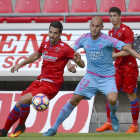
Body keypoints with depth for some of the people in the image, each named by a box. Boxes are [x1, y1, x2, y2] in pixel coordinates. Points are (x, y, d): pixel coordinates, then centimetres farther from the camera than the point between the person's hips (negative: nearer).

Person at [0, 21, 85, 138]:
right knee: (19, 105, 5)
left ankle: (21, 127, 1)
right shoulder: (45, 45, 7)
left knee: (24, 100, -22)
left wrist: (78, 60, -33)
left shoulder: (65, 48, -12)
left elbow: (82, 65, -11)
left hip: (52, 85, -7)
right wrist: (20, 64, 29)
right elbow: (36, 55, 30)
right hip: (40, 81, 7)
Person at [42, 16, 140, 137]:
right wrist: (69, 63, -15)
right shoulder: (84, 39, -4)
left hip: (107, 78, -3)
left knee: (112, 100, -28)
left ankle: (113, 115, 11)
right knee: (74, 100, -5)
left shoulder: (107, 40, -17)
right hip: (91, 76, 3)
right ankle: (54, 128, 5)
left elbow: (126, 48, -25)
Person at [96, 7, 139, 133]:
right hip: (117, 67, 7)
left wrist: (112, 55, -21)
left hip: (129, 67, -7)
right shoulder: (111, 32, 10)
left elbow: (127, 51, -19)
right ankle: (109, 123, 11)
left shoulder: (126, 30, -13)